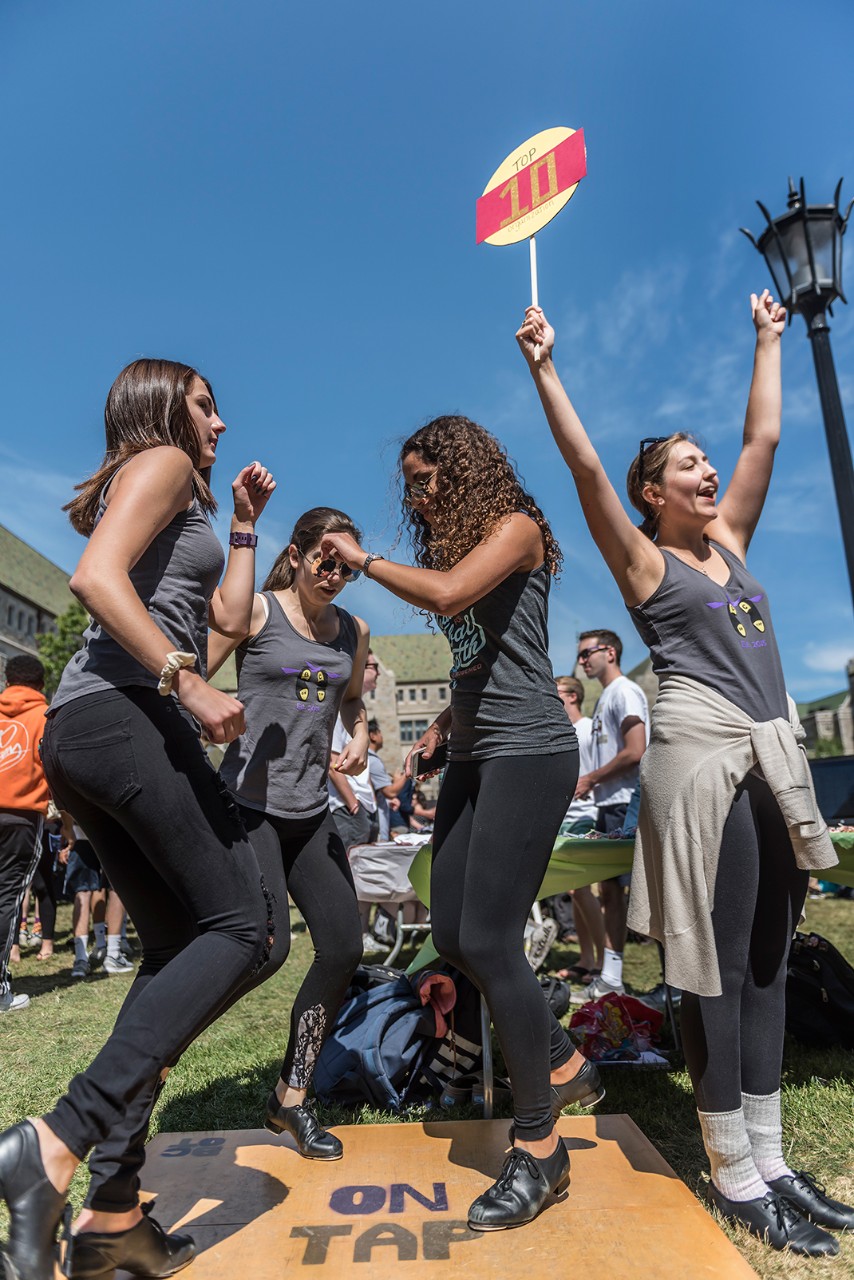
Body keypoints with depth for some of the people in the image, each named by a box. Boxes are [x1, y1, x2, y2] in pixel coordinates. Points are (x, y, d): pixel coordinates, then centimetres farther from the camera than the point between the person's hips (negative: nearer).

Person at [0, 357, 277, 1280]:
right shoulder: (162, 462, 4)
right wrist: (188, 684, -21)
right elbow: (95, 576, -13)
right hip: (124, 715, -10)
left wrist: (244, 524, 31)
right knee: (240, 924, -9)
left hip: (83, 734, 10)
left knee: (177, 949, 9)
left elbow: (229, 615, 29)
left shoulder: (178, 499, 31)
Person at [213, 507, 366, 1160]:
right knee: (266, 947, -15)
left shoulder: (354, 630, 10)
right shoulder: (257, 611, -5)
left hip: (311, 811, 6)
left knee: (344, 945, 1)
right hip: (248, 801, -6)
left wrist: (360, 735, 4)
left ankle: (292, 1098, 22)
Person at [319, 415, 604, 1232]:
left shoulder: (516, 526, -4)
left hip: (528, 751, -9)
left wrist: (363, 561, -9)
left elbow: (447, 592, -24)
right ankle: (565, 1067, 28)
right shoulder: (456, 544, 19)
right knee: (452, 936, 8)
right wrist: (443, 724, 8)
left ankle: (538, 1150, 10)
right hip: (476, 757, 9)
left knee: (488, 940, -9)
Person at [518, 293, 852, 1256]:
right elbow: (583, 465, -9)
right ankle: (734, 1176, 16)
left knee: (768, 962, 12)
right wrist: (543, 367, -9)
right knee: (717, 965, 0)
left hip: (774, 757, 8)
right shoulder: (645, 560, 1)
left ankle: (769, 1160, 26)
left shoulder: (729, 542, 18)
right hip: (700, 753, -7)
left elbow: (764, 436, 24)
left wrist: (768, 339, 32)